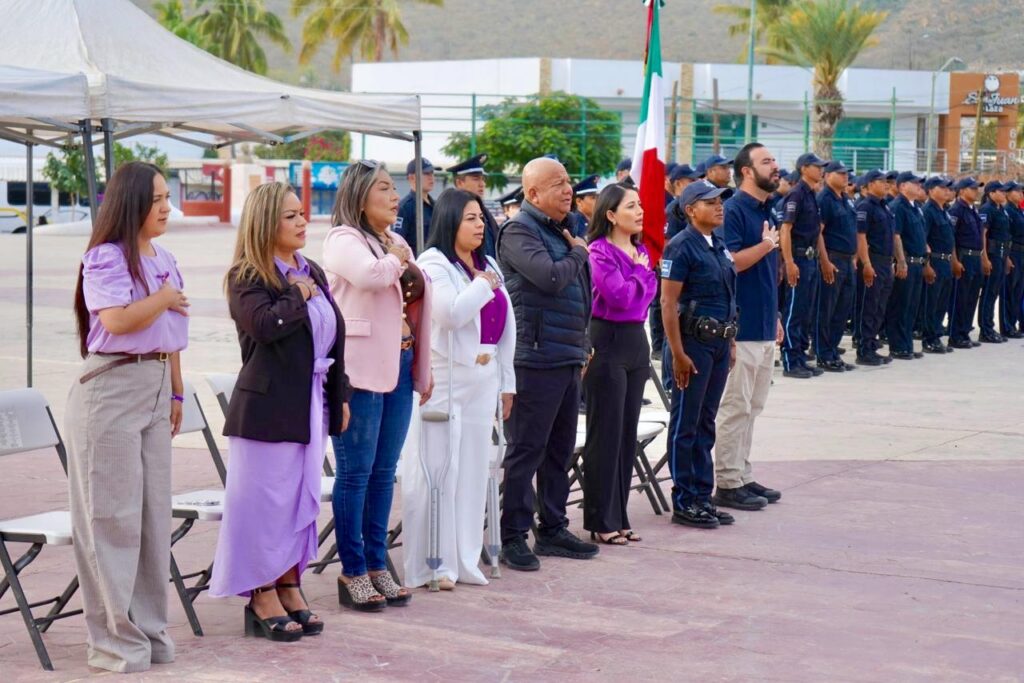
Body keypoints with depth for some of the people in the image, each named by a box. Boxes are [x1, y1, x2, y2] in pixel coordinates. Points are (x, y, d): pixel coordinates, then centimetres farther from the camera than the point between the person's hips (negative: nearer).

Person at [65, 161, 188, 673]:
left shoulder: (163, 259, 14)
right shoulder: (106, 258, -11)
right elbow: (117, 320, -24)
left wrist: (176, 393, 21)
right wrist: (165, 298, -9)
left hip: (155, 387, 8)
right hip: (111, 388, -8)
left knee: (153, 510, 10)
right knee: (113, 512, -3)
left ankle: (147, 627, 19)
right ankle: (113, 638, 4)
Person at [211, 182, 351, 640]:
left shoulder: (313, 274, 13)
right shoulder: (247, 278, -9)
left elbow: (336, 335, 17)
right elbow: (265, 324, -28)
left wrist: (340, 396, 15)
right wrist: (298, 296, -13)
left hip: (311, 404, 8)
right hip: (268, 406, -8)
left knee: (301, 498, 12)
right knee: (266, 499, -2)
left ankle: (290, 588, 23)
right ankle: (263, 599, 7)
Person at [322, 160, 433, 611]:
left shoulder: (395, 242, 18)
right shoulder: (343, 240, -7)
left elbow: (416, 307, 23)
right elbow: (370, 276, -29)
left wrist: (424, 368, 19)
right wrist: (397, 259, -8)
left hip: (398, 368, 8)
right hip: (360, 371, -8)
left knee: (384, 472, 11)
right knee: (356, 472, -3)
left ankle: (377, 566, 17)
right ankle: (352, 572, 3)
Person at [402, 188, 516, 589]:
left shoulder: (488, 266, 17)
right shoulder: (432, 264, -6)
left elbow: (506, 326, 19)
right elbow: (450, 313, -22)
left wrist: (506, 382, 16)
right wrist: (483, 285, -8)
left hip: (483, 381, 7)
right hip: (443, 383, -7)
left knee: (472, 472, 9)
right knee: (437, 473, -5)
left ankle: (464, 560, 16)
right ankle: (431, 564, -1)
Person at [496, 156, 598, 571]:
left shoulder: (561, 230, 18)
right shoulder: (519, 231, -9)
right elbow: (550, 277, -24)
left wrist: (581, 346, 19)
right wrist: (578, 254, -4)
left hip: (567, 358, 9)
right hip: (536, 359, -9)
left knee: (560, 449, 13)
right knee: (526, 451, -4)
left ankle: (553, 529, 22)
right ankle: (513, 537, 2)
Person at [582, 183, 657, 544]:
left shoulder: (641, 251, 13)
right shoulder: (599, 252, -12)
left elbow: (648, 292, 10)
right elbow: (620, 296, -20)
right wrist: (639, 270, -6)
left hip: (636, 339, 8)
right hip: (607, 342, -8)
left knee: (628, 433, 10)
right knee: (605, 434, -2)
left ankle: (618, 517, 18)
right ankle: (602, 521, 5)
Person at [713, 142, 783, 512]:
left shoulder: (767, 211, 16)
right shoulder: (734, 210, -11)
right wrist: (764, 246, -24)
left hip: (764, 327, 9)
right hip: (741, 328, -9)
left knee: (752, 407, 13)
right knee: (735, 408, -4)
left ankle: (743, 477, 20)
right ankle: (727, 484, 1)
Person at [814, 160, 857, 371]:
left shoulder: (846, 200, 17)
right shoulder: (824, 199, -10)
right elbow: (817, 232, -16)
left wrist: (853, 258, 18)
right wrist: (825, 262, -21)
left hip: (848, 261, 9)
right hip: (832, 260, -9)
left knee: (843, 309, 11)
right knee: (826, 311, -3)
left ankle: (833, 353, 18)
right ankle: (824, 357, 0)